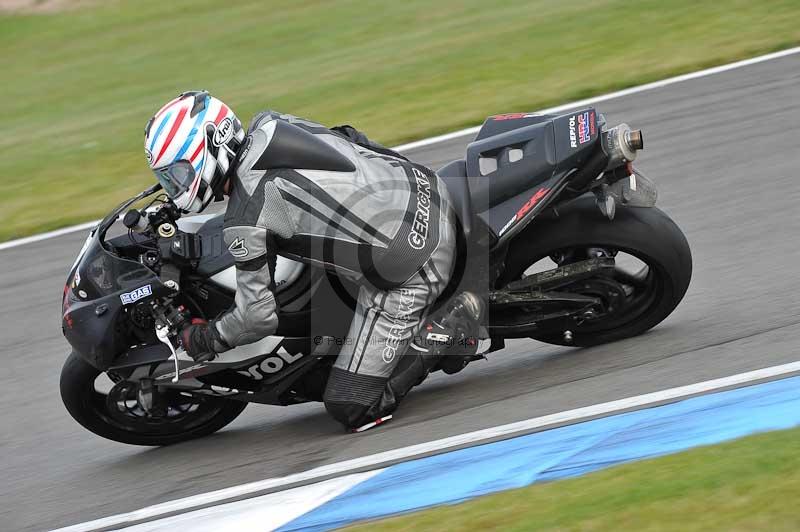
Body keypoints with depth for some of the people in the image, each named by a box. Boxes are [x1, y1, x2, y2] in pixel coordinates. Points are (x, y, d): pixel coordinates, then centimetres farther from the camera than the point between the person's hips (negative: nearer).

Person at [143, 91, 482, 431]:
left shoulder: (245, 223, -17)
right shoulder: (268, 124, 4)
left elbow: (259, 316, -8)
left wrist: (203, 340, 11)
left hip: (406, 271, -8)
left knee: (352, 409, -2)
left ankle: (452, 328, -5)